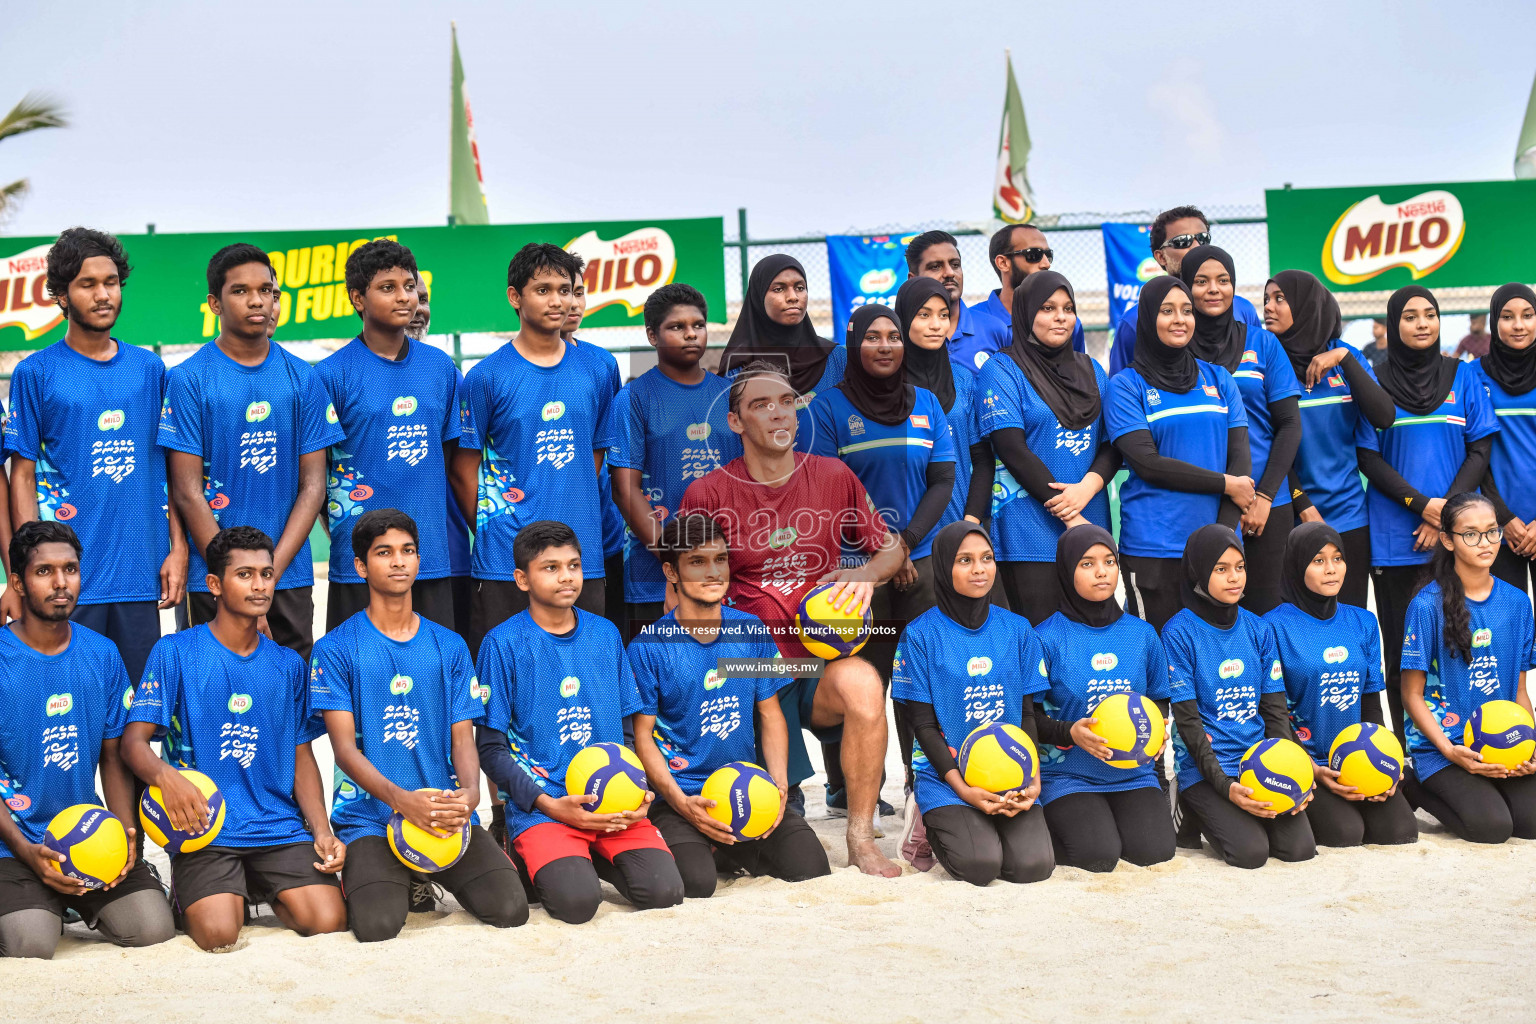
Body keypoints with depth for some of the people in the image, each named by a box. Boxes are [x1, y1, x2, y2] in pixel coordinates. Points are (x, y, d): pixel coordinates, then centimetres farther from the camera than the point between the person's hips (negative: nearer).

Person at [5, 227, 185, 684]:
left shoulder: (149, 368, 10)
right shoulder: (35, 373, 1)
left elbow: (172, 468, 13)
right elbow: (23, 476, 0)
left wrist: (178, 549, 4)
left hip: (141, 576, 3)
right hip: (68, 577, -3)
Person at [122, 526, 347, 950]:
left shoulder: (288, 664, 14)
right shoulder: (175, 652, 0)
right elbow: (134, 740, -5)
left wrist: (321, 830, 0)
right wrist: (166, 775, -29)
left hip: (281, 829, 3)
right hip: (203, 830, -3)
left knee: (328, 922, -19)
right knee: (219, 933, -26)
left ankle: (268, 893, 14)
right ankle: (187, 890, 10)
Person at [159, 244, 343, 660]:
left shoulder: (303, 378, 7)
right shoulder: (188, 379, -2)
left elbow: (313, 485, 4)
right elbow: (187, 492, -6)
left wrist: (270, 573, -8)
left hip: (291, 577, 3)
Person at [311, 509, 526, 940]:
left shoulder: (449, 646, 13)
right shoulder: (335, 649, 2)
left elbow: (462, 738, 8)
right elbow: (345, 746, -6)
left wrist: (470, 791, -15)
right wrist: (401, 799, -23)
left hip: (446, 811, 3)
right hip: (370, 815, -3)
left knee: (510, 910, -18)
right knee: (378, 925, -27)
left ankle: (428, 876, 13)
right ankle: (375, 879, 10)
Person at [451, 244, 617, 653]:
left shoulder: (598, 368, 8)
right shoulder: (487, 376, -2)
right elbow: (463, 469, 3)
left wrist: (576, 519, 10)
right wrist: (493, 529, 2)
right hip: (505, 561, -3)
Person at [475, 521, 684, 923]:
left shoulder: (605, 634, 11)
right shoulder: (503, 643, -3)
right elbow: (491, 748, -3)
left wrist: (639, 790, -2)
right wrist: (550, 805, -14)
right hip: (540, 807, -4)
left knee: (663, 890, -19)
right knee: (577, 900, -28)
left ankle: (595, 859, 12)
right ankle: (531, 865, 6)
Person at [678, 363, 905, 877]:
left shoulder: (833, 477, 5)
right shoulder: (708, 494, -1)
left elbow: (893, 547, 16)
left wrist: (866, 573, -6)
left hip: (822, 664, 1)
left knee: (862, 683, -37)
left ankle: (861, 839, -20)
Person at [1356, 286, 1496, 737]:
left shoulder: (1463, 377, 7)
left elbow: (1480, 450, 4)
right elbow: (1368, 457, 1)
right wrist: (1422, 505, -11)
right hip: (1395, 538, -1)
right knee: (1402, 648, 1)